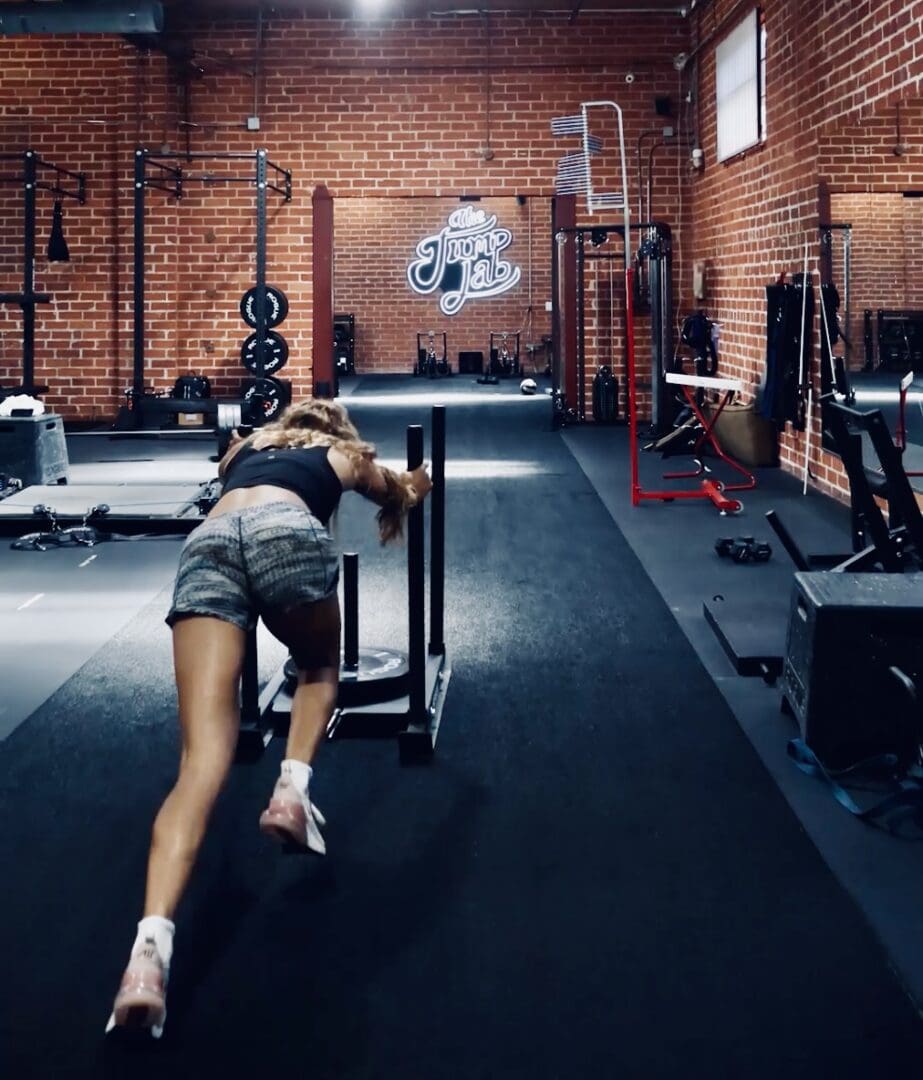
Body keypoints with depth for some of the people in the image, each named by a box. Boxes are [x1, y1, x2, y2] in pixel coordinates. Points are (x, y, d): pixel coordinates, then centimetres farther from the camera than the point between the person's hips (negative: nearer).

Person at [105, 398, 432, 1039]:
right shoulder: (345, 454, 37)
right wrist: (410, 486, 82)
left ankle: (153, 943, -31)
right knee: (320, 669, 31)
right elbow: (409, 491, 58)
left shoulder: (247, 446, 42)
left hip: (206, 543, 2)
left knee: (204, 755, -11)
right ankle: (293, 787, 1)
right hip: (287, 532, -2)